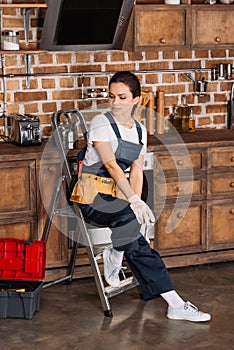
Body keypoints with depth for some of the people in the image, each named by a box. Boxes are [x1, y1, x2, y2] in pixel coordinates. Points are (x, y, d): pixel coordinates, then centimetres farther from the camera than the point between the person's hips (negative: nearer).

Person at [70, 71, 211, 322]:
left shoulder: (140, 131, 11)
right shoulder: (101, 123, -9)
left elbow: (136, 170, 7)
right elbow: (111, 164, -20)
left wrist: (137, 201, -11)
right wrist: (134, 201, -30)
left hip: (117, 195, 5)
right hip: (92, 195, -5)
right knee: (130, 218, -34)